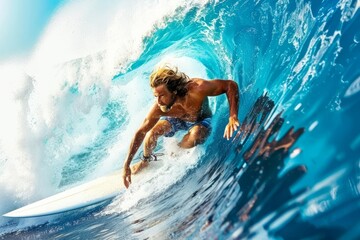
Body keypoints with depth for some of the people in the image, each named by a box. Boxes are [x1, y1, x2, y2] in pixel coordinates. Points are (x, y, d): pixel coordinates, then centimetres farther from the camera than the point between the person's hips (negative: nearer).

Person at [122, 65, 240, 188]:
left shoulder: (196, 89, -44)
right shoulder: (158, 109, -35)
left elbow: (231, 85, -35)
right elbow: (140, 133, -22)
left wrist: (232, 117, -47)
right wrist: (126, 164, -22)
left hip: (201, 119, -1)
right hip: (176, 119, 1)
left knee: (194, 137, -32)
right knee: (152, 133, -22)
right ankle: (145, 160, 12)